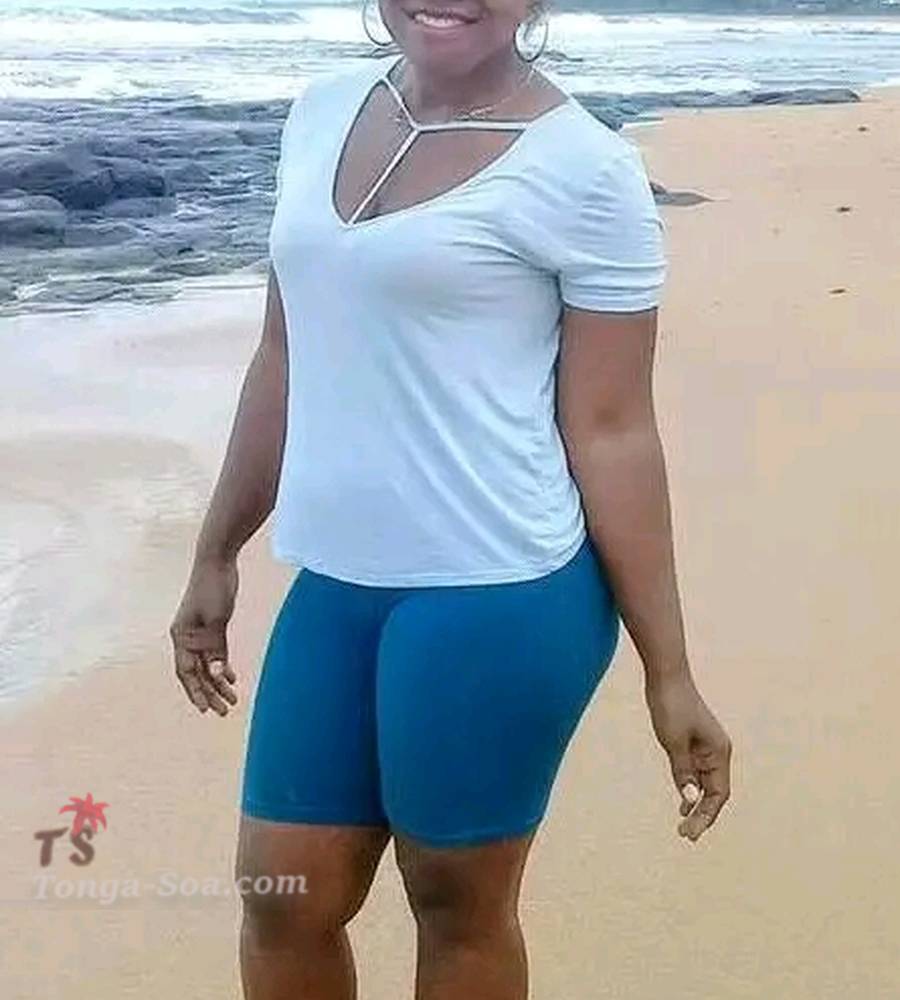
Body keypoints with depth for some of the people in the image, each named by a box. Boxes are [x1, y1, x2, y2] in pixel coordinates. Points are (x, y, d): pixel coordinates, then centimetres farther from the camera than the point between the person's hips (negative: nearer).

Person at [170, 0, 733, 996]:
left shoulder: (581, 167, -10)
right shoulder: (323, 110, 8)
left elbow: (611, 432, -9)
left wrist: (668, 671, -7)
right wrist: (216, 551, 18)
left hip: (498, 597, -6)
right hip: (333, 584, 6)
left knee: (458, 908, 11)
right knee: (282, 904, 14)